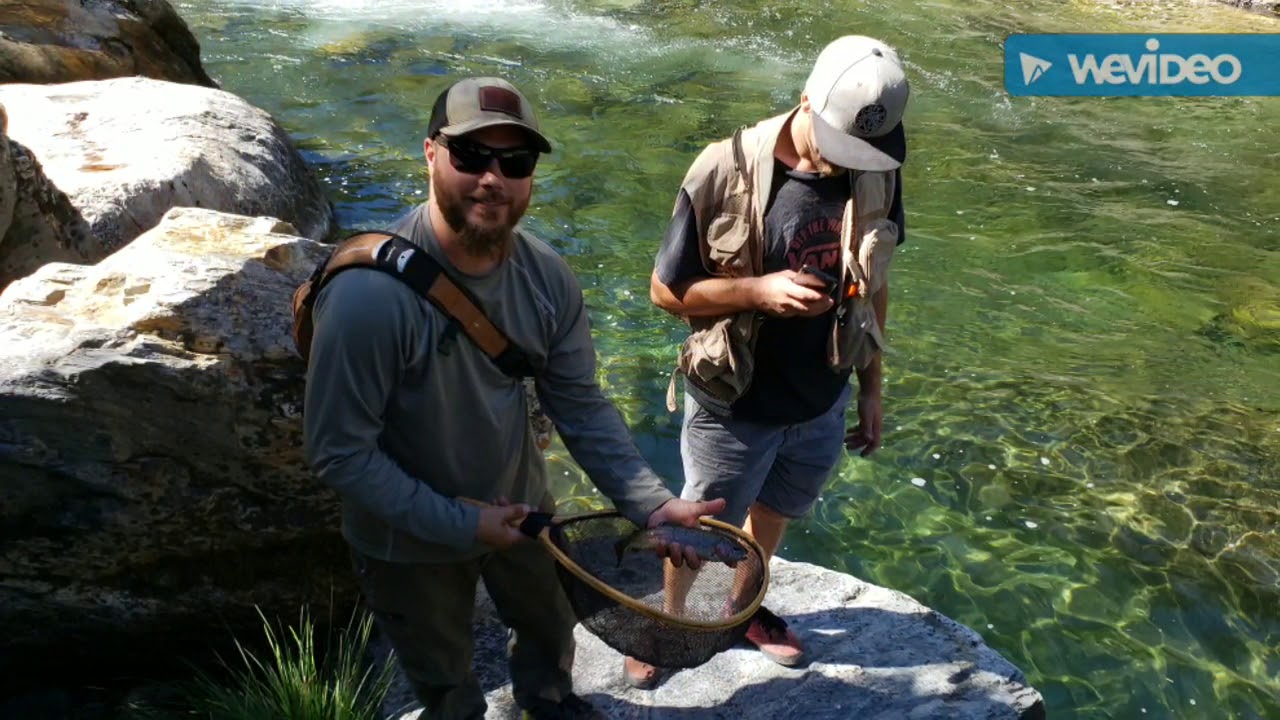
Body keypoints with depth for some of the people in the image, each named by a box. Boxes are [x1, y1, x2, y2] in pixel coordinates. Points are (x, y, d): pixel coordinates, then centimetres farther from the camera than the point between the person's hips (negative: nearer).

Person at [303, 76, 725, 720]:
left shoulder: (547, 277, -17)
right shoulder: (371, 295, -34)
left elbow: (582, 407, -11)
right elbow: (340, 451, -27)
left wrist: (651, 504, -21)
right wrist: (460, 525, -26)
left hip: (519, 508, 5)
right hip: (411, 545, -4)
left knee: (549, 628, 32)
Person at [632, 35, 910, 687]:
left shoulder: (876, 174, -9)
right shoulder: (726, 171, -22)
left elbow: (872, 286, 4)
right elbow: (666, 290, -14)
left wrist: (870, 389, 8)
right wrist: (759, 290, -28)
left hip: (822, 404, 4)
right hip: (733, 408, -4)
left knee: (773, 514, 27)